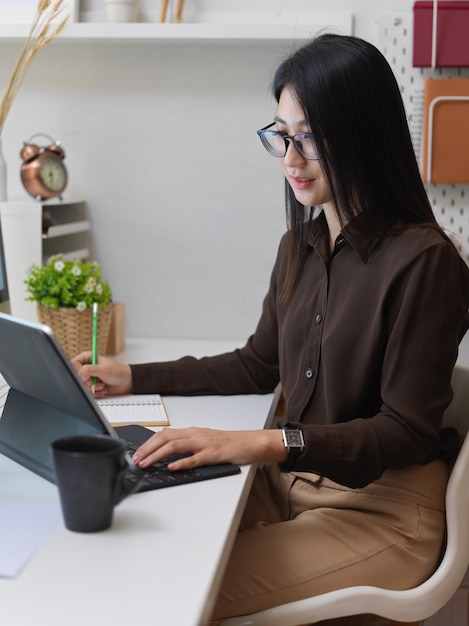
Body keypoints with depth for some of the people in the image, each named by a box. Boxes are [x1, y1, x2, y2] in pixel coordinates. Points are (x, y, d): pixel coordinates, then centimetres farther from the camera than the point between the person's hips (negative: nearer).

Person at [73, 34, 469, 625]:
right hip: (291, 485, 7)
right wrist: (132, 377, 12)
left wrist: (268, 443, -30)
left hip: (381, 509, -7)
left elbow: (408, 430, -18)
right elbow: (259, 364, 17)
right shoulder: (301, 245, 8)